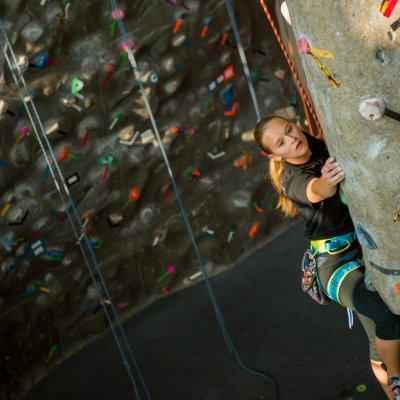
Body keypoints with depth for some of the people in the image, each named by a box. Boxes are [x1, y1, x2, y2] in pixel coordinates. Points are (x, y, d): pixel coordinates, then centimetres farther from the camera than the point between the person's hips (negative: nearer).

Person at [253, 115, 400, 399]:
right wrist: (327, 180, -56)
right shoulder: (292, 179, -12)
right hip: (335, 261, -5)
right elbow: (316, 191, -34)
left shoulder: (325, 149, 6)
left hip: (368, 244, 5)